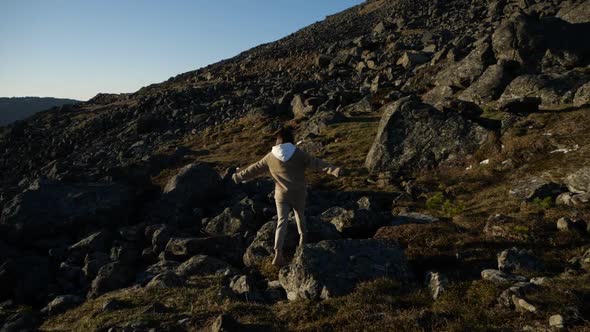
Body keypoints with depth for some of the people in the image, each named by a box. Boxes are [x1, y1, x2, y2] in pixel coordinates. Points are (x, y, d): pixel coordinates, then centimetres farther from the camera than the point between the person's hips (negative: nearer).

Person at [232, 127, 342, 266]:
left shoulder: (271, 157, -1)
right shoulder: (299, 154, -9)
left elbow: (255, 169, 8)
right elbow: (317, 163, -17)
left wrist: (239, 176, 21)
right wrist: (333, 170, -20)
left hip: (281, 195, 1)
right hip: (298, 194, -1)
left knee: (282, 222, 0)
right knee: (300, 214, 25)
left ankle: (278, 254, -12)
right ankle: (303, 237, 44)